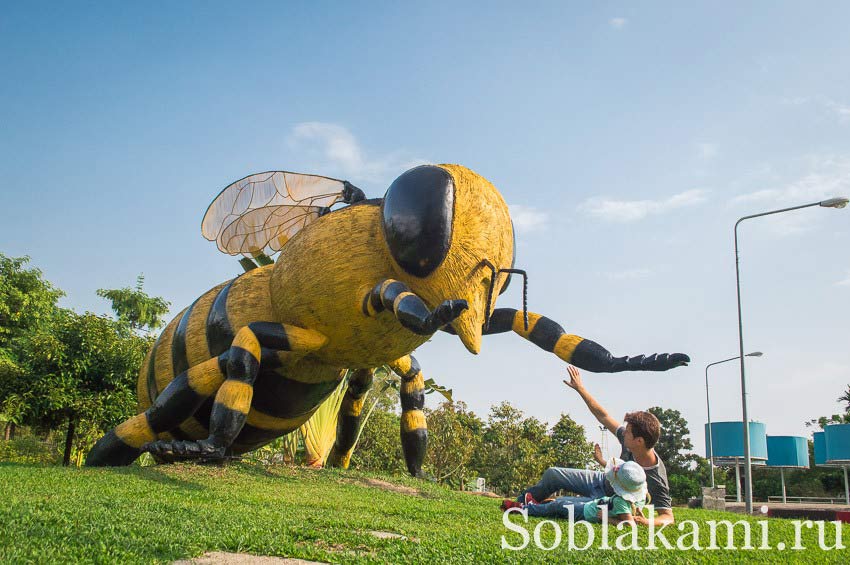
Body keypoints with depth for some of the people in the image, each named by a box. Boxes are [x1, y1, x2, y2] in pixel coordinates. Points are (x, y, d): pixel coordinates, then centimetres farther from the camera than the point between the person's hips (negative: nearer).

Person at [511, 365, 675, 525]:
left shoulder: (657, 481, -37)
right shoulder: (629, 442, -21)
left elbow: (668, 517, -34)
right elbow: (603, 416, -10)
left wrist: (647, 522, -56)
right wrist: (580, 388, -7)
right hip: (602, 481, 6)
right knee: (552, 474, 5)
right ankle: (527, 498, 37)